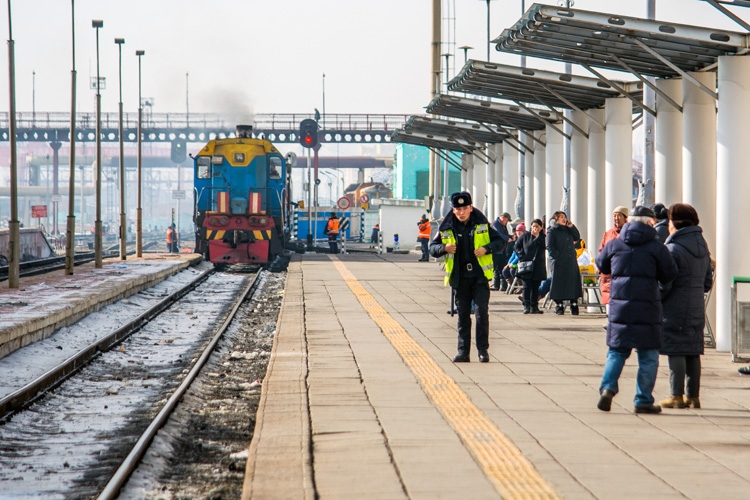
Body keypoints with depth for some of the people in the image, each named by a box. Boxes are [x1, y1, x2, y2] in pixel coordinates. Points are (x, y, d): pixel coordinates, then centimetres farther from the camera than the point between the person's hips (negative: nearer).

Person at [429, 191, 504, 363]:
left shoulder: (482, 225, 0)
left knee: (482, 312, -8)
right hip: (459, 278, 2)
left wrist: (487, 248, -13)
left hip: (480, 276, -2)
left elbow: (499, 240, 6)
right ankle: (463, 351, 12)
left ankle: (483, 349, 0)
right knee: (463, 315, 7)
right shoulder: (446, 229, 1)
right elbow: (432, 248, 5)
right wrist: (444, 248, -16)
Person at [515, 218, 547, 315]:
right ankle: (526, 306, -5)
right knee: (527, 286, -6)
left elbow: (545, 246, -11)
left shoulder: (542, 237, 8)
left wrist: (537, 236, -12)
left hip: (538, 266, 2)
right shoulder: (525, 235, 5)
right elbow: (517, 245, 8)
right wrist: (521, 256, -4)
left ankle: (534, 307, 8)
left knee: (535, 287, 4)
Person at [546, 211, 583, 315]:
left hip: (571, 262, 5)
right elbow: (550, 247, -7)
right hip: (558, 263, -5)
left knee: (573, 282, 1)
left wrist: (572, 227, 4)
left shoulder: (568, 230, 18)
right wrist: (558, 256, -15)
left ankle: (574, 305, 5)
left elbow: (577, 238, 13)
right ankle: (559, 306, 4)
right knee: (558, 283, -3)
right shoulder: (552, 231, -1)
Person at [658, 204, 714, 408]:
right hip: (697, 309, 7)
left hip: (675, 309, -7)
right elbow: (708, 282, 15)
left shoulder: (673, 248, -13)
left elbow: (664, 285, -16)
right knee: (693, 352, 10)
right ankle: (693, 396, 14)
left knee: (675, 351, -3)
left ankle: (676, 396, -3)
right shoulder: (702, 247, 10)